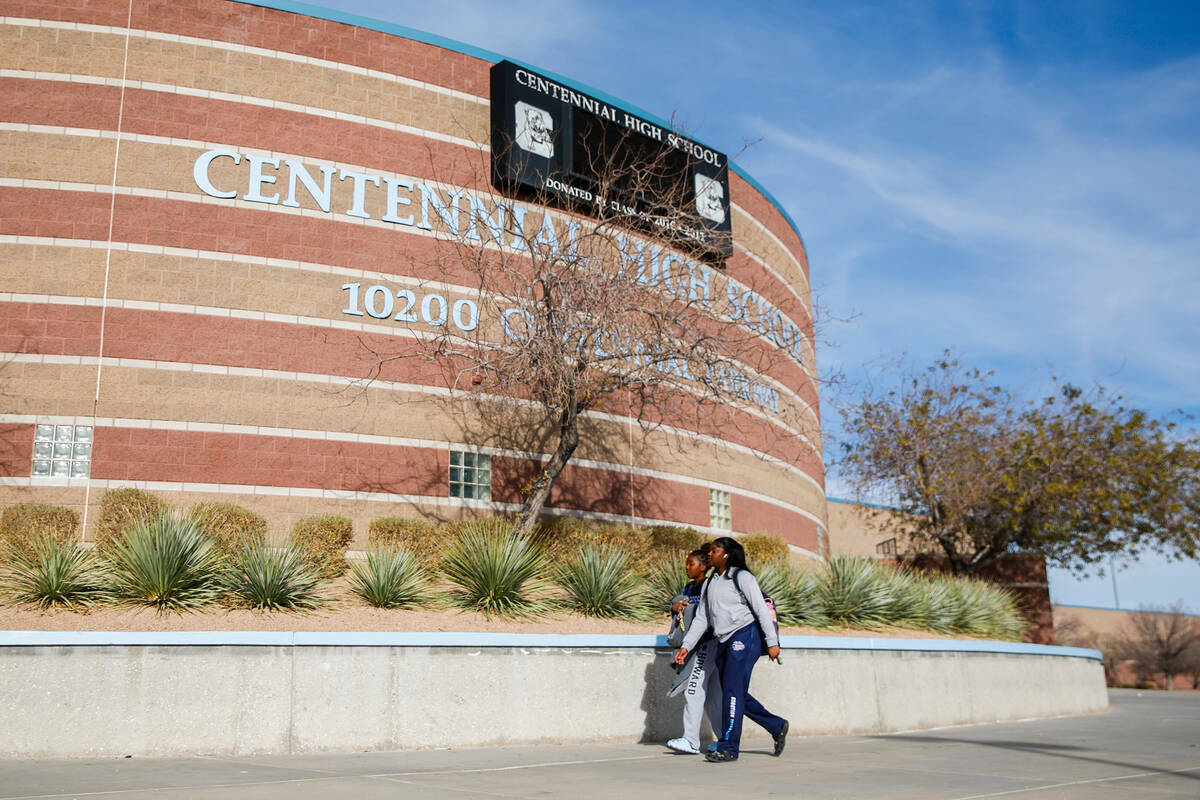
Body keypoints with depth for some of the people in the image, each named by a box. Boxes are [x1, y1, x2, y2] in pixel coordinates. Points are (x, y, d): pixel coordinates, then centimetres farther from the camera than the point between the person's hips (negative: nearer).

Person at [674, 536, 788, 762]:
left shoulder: (741, 577, -3)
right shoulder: (709, 584, 17)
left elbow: (762, 610, -7)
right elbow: (701, 619, 16)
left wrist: (772, 642, -11)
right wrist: (686, 646, 8)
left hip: (744, 636, -7)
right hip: (723, 642, 7)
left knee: (733, 691, -12)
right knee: (737, 695, 7)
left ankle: (728, 747, -8)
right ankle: (777, 727, 23)